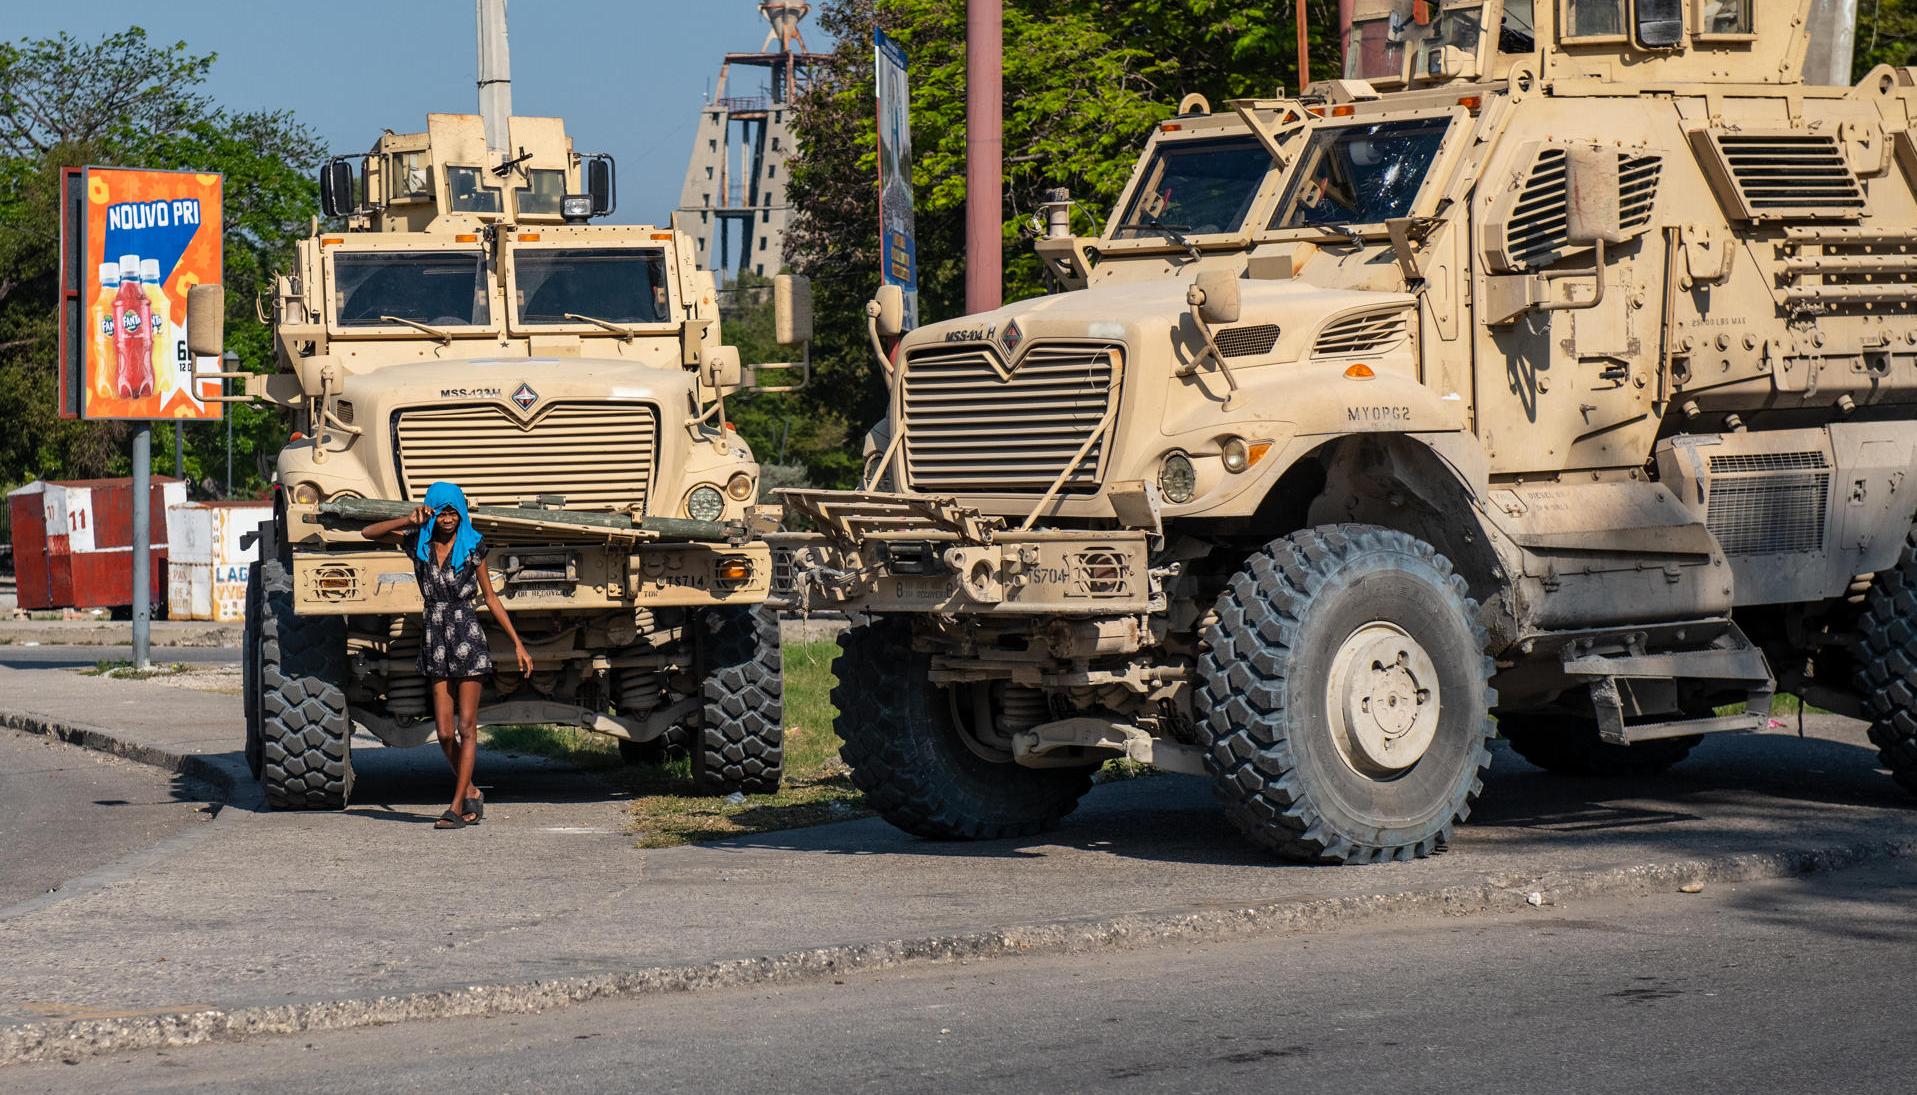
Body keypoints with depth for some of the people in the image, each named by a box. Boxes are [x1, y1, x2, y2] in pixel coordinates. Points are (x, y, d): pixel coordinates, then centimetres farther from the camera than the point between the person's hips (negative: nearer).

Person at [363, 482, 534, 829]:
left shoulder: (472, 546, -1)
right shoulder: (418, 541, 4)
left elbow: (491, 598, 5)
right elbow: (370, 533, -3)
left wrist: (518, 644, 4)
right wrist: (408, 521, -17)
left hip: (467, 635, -2)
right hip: (434, 635, 2)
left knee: (466, 726, -4)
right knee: (444, 731, 2)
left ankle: (457, 807, -2)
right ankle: (471, 793, 23)